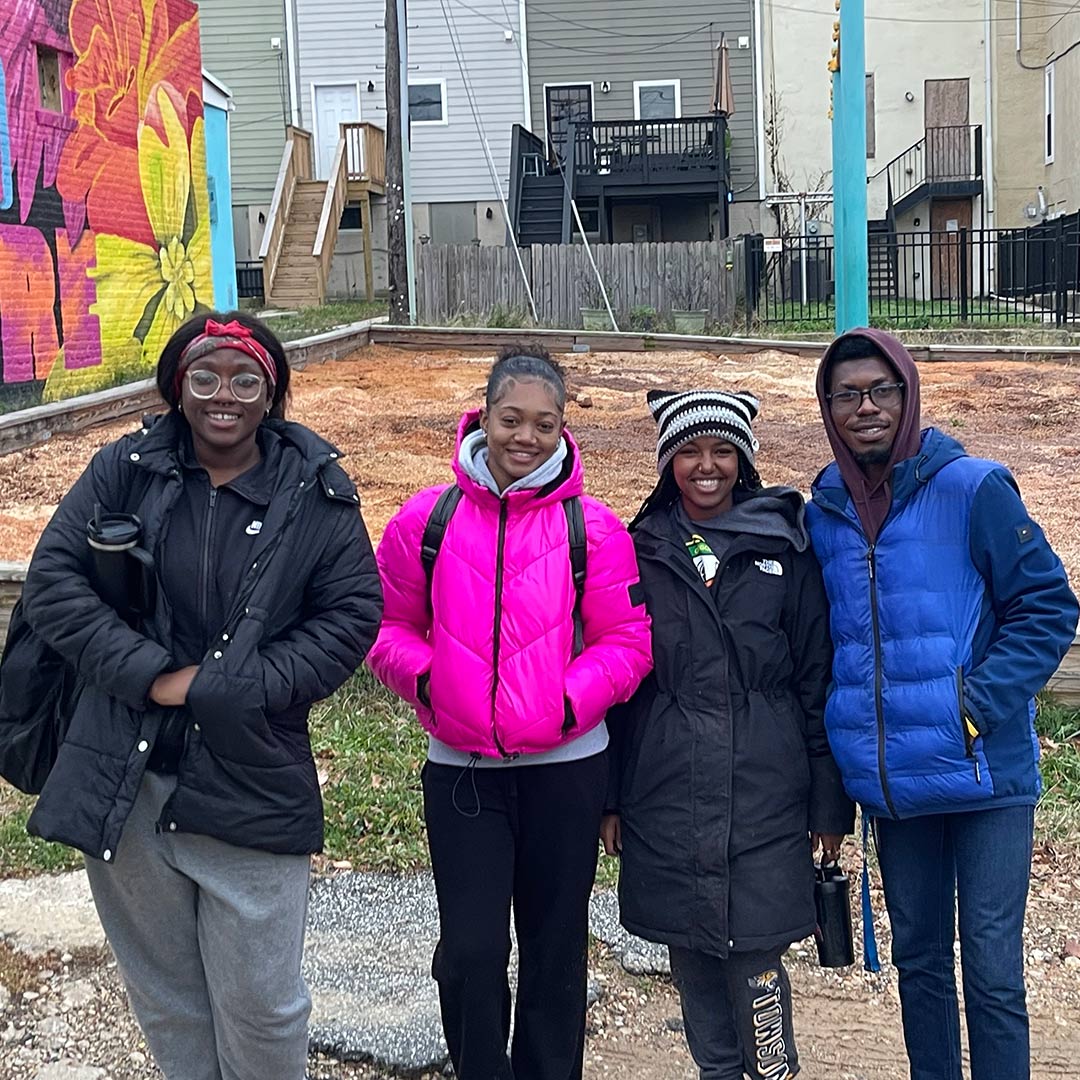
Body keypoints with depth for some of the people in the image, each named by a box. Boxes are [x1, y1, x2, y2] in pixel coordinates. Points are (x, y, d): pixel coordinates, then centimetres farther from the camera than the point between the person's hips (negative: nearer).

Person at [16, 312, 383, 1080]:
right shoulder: (125, 471, 1)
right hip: (124, 784, 2)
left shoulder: (316, 494, -3)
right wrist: (150, 674, -15)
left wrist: (219, 690, -13)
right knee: (165, 1000, 17)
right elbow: (52, 579, -2)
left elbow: (353, 615, -6)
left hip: (253, 794, -2)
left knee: (261, 1006, 6)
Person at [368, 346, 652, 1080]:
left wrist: (574, 699, -16)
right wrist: (421, 676, -12)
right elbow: (390, 627, 5)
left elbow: (627, 641, -2)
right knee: (470, 950, 0)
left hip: (566, 766, 0)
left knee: (556, 945, 15)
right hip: (461, 768, 0)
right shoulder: (426, 521, -2)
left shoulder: (593, 527, -5)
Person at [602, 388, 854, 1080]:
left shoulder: (784, 549, 2)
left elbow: (818, 680, 2)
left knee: (754, 957, -4)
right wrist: (610, 798, 6)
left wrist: (830, 805, 0)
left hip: (763, 796, -2)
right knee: (689, 950, 10)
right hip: (663, 796, 2)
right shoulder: (641, 551, 6)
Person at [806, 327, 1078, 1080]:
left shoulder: (973, 489, -8)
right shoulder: (824, 511, 5)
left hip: (985, 771, -4)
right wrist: (844, 750, 7)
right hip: (892, 782, 4)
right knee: (919, 959, 16)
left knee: (992, 969, 1)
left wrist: (978, 704, -16)